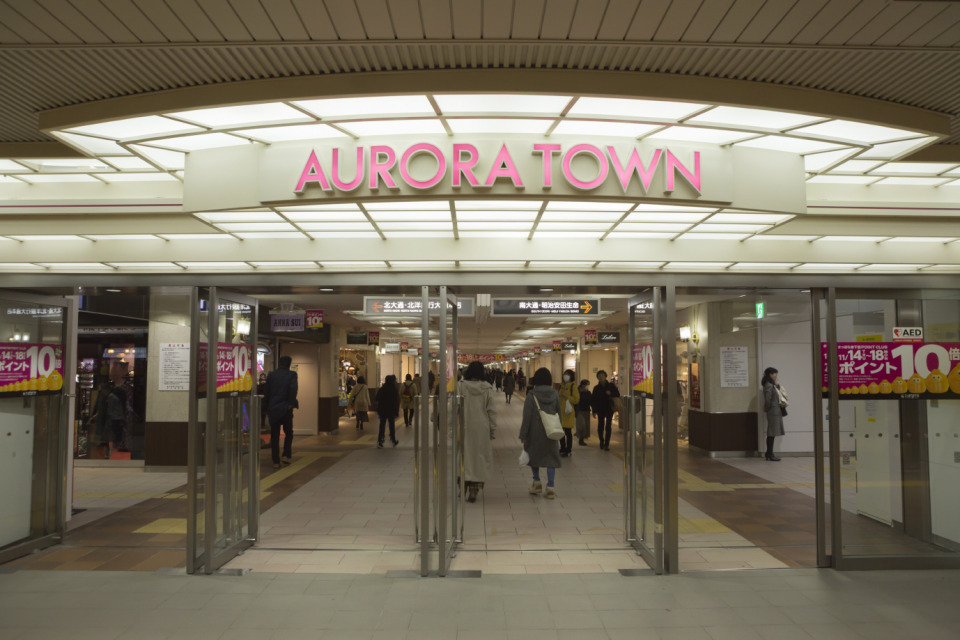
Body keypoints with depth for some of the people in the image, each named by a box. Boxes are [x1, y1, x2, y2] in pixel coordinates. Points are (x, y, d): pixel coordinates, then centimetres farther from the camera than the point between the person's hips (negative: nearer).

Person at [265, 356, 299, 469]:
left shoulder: (271, 375, 5)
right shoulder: (292, 375, -4)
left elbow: (267, 393, 7)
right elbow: (293, 389, -18)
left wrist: (267, 408, 14)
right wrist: (291, 403, -8)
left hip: (273, 409, 2)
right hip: (286, 409, -2)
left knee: (274, 436, 7)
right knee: (288, 433, 17)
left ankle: (276, 462, 7)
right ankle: (286, 456, 5)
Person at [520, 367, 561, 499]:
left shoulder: (531, 395, -10)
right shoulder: (555, 395, 1)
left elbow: (527, 416, -11)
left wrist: (523, 434, -6)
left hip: (535, 431, -2)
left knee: (534, 454, 17)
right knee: (551, 458, 5)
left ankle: (537, 483, 24)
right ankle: (550, 488, 0)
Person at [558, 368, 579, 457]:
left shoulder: (573, 386, -7)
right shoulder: (561, 386, 14)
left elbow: (576, 399, -12)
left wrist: (567, 397, -20)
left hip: (569, 413, -7)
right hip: (560, 411, 7)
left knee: (568, 432, -1)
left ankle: (568, 450, 6)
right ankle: (563, 449, 24)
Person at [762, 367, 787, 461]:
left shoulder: (773, 385, 16)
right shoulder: (769, 386, -15)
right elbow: (767, 399, -21)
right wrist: (767, 408, -7)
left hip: (776, 412, 10)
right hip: (773, 412, -10)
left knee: (772, 433, 12)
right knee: (772, 433, -4)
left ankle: (769, 454, 18)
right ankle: (770, 454, 1)